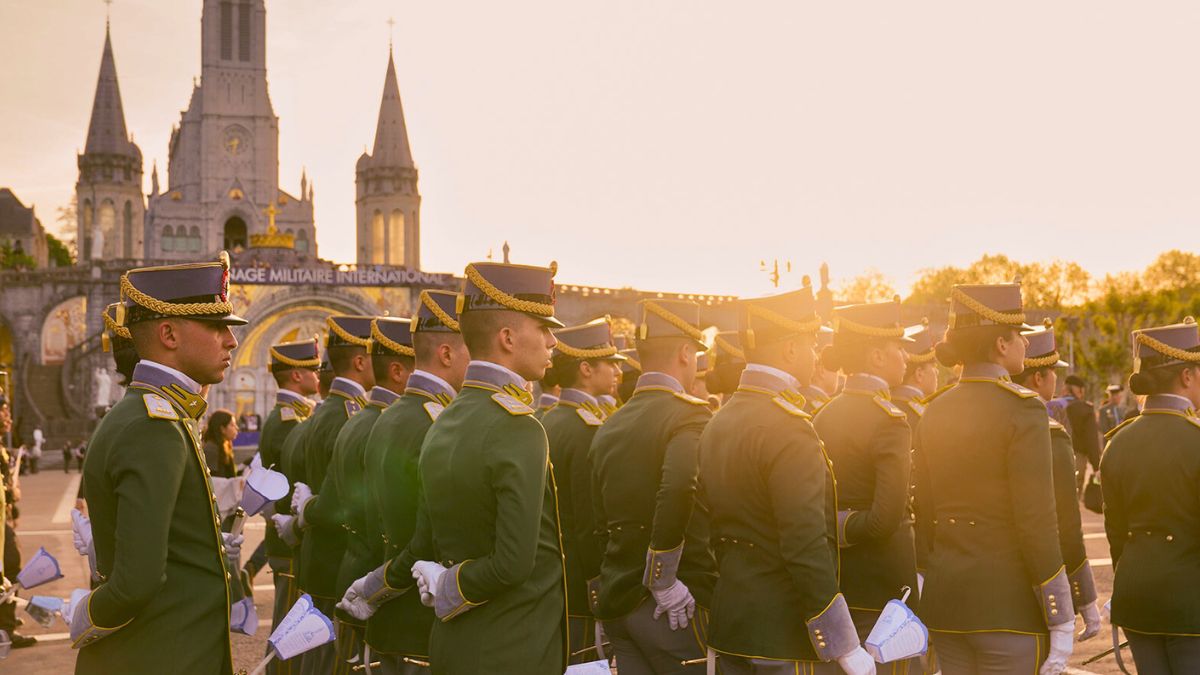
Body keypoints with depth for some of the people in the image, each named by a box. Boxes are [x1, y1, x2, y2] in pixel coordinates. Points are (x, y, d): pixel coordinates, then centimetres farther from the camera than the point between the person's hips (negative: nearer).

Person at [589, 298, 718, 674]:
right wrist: (663, 582, -21)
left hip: (615, 601, 7)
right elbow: (679, 488, -30)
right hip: (674, 610, -7)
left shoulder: (610, 427, 10)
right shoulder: (690, 414, -12)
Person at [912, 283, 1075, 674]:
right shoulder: (1022, 409, -13)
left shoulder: (934, 412, 7)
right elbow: (1037, 522, -16)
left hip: (945, 599, 6)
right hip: (1010, 606, -6)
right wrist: (1061, 622, -11)